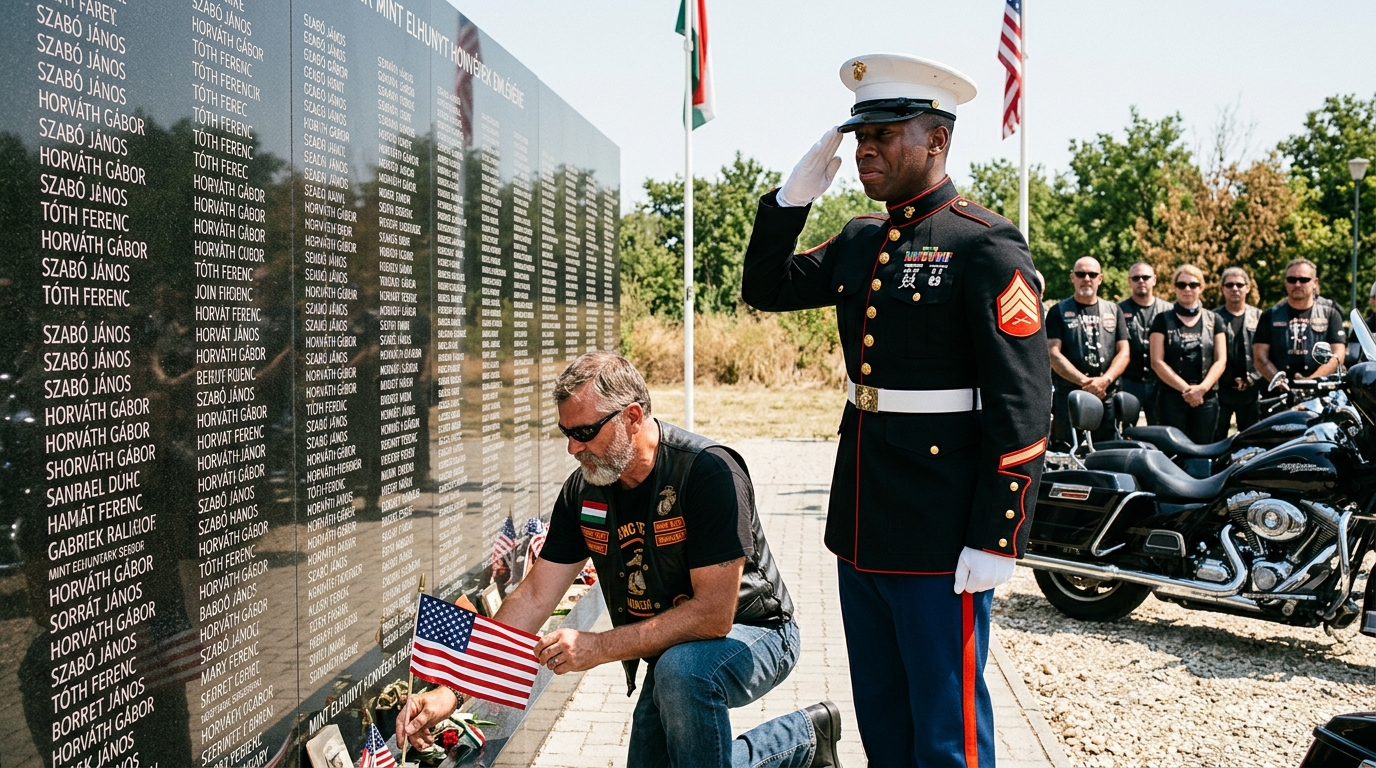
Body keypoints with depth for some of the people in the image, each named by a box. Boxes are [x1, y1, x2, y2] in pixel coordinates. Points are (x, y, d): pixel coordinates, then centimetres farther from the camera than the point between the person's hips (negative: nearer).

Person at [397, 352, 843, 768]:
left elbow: (713, 614, -29)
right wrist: (451, 689, -13)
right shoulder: (584, 490, -7)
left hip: (751, 633, -7)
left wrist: (600, 647, -29)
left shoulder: (709, 472, -27)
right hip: (670, 650, 7)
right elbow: (533, 598, -5)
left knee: (680, 670, -36)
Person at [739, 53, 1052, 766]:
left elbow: (1022, 406, -16)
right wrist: (792, 197, 5)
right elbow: (766, 289, 19)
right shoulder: (858, 241, 10)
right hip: (861, 523, 7)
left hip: (939, 532, -7)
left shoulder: (986, 245, -12)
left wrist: (996, 540, -19)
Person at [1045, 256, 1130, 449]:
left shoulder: (1113, 311, 17)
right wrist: (1084, 381, -15)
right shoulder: (1058, 312, 7)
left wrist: (1105, 380, -10)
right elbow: (1053, 353, -4)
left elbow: (1124, 352, 9)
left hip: (1107, 395, 3)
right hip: (1068, 395, -3)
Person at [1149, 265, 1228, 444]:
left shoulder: (1213, 320, 12)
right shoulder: (1163, 320, 6)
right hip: (1171, 397, -2)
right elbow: (1157, 362, -3)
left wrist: (1202, 388, -12)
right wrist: (1186, 389, -12)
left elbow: (1221, 360, 4)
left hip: (1206, 398, 2)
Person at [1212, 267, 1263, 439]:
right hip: (1221, 389, -2)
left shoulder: (1259, 317, 9)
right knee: (1216, 438, -1)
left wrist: (1251, 379, -9)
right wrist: (1231, 380, -10)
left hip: (1251, 390, 2)